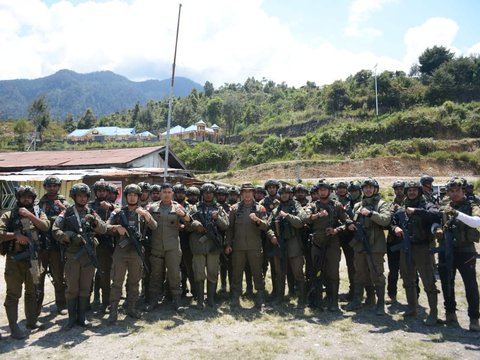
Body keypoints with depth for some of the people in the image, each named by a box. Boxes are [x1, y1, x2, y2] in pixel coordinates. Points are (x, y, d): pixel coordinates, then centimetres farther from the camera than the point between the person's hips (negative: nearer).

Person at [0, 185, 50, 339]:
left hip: (33, 258, 3)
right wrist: (15, 235, -21)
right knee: (13, 294, 0)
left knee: (32, 292, 15)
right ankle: (14, 327, 6)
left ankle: (32, 321, 28)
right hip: (14, 259, -3)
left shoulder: (38, 212, 7)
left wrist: (29, 215, -15)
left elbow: (46, 226, -10)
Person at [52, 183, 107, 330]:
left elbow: (103, 229, -1)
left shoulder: (91, 213, 9)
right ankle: (72, 318, 18)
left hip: (89, 255, 2)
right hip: (72, 255, -2)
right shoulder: (67, 213, 3)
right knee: (72, 288, 6)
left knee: (85, 288, 9)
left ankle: (81, 317, 20)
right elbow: (55, 230, -6)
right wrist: (70, 237, -19)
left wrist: (95, 221, -20)